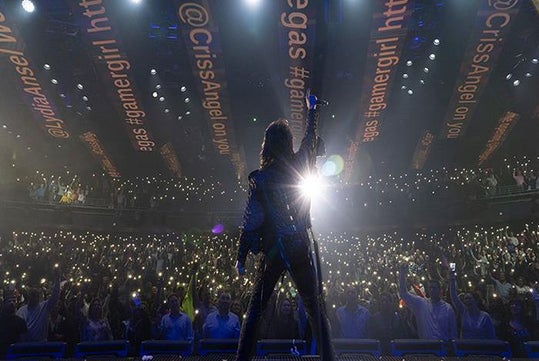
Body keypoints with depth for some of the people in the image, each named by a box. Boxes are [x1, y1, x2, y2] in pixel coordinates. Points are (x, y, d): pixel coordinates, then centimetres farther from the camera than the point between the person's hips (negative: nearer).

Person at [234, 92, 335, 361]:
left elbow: (251, 221, -7)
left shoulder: (260, 179, -8)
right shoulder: (301, 165, -2)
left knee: (255, 311, 12)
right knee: (316, 311, 14)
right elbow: (311, 138, 18)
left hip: (274, 250, -1)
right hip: (303, 248, 2)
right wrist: (312, 108, 34)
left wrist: (241, 257, 2)